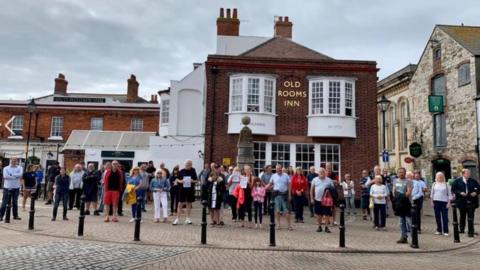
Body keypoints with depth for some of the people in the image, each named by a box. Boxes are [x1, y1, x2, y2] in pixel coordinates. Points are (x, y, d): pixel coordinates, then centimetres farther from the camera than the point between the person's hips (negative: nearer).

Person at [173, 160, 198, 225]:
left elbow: (197, 180, 7)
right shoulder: (181, 171, 1)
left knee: (189, 204, 9)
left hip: (190, 190, 1)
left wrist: (193, 181, -13)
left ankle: (187, 219, 19)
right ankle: (177, 219, 6)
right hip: (182, 190, -1)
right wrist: (180, 181, -12)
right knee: (180, 204, -1)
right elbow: (177, 179, 8)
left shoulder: (193, 171, 2)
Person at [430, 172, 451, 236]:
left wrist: (449, 202, -5)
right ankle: (439, 230, 14)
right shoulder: (434, 184, 8)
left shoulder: (446, 184, 1)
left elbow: (449, 194, 1)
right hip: (436, 202, 2)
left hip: (444, 202, -2)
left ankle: (445, 231, 4)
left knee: (445, 217, -2)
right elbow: (432, 193, 11)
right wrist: (431, 201, 5)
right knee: (437, 216, 6)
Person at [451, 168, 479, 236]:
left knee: (471, 217, -2)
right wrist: (460, 193, -15)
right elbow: (453, 189, -1)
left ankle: (471, 231, 2)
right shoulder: (457, 181, 0)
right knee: (462, 216, 14)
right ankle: (462, 229, 29)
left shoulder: (473, 181, 4)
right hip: (462, 201, 0)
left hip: (471, 202, 0)